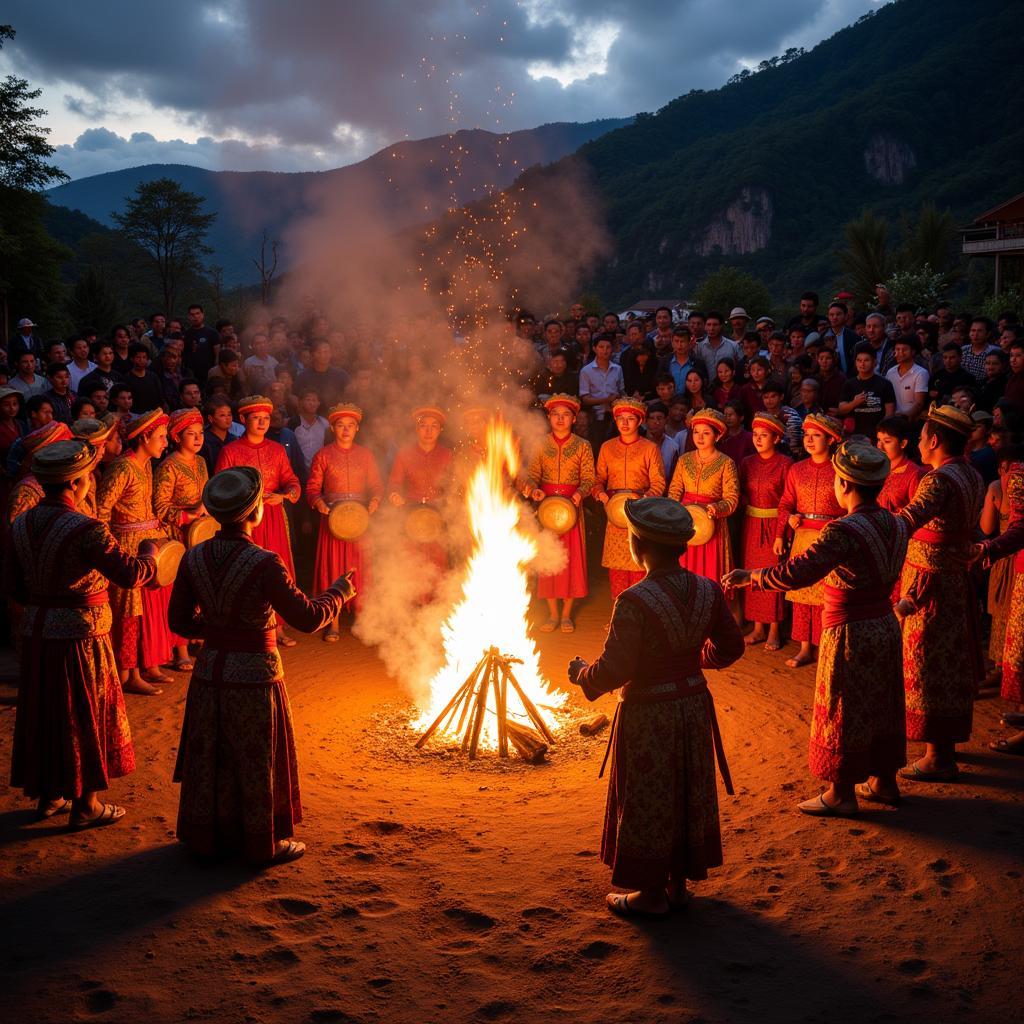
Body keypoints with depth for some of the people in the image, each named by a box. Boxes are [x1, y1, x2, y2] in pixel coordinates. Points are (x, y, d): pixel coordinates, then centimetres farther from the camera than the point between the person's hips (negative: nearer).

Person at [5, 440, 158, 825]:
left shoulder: (21, 525, 1)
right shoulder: (86, 529, -20)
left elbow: (11, 585, 6)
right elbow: (130, 575, -22)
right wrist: (150, 554, -2)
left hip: (36, 632, 7)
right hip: (80, 634, -6)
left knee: (43, 713, 18)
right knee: (85, 716, 7)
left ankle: (49, 795, 31)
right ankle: (86, 804, 18)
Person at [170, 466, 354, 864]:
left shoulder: (193, 559, -4)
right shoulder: (263, 563, -20)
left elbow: (181, 621, 4)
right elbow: (308, 618, -17)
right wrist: (338, 593, 0)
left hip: (209, 673, 5)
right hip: (255, 675, -5)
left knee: (209, 756, 19)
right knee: (257, 762, 11)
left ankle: (207, 836, 33)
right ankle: (264, 843, 25)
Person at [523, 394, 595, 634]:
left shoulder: (582, 446, 2)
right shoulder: (541, 445, 5)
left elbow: (589, 478, -3)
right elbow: (532, 474, 1)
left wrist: (580, 492, -23)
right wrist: (534, 488, -20)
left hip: (571, 506, -1)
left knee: (571, 558, 1)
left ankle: (567, 614, 12)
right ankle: (552, 613, 13)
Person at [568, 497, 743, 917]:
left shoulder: (634, 602, -24)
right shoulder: (708, 591, -4)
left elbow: (614, 671, -23)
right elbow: (730, 648, 7)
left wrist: (581, 674, -4)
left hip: (648, 716, -6)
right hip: (694, 706, 6)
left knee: (647, 801, 9)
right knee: (687, 794, 19)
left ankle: (652, 893, 23)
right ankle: (678, 882, 33)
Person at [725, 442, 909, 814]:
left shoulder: (844, 531, -26)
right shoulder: (895, 524, 0)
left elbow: (797, 573, -32)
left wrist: (750, 576, -20)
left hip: (850, 634, -8)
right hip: (886, 626, 8)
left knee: (842, 712, 6)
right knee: (882, 706, 19)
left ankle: (841, 794, 18)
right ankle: (884, 781, 33)